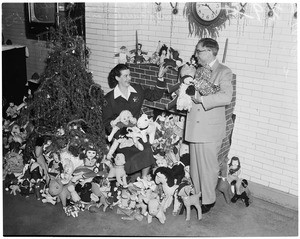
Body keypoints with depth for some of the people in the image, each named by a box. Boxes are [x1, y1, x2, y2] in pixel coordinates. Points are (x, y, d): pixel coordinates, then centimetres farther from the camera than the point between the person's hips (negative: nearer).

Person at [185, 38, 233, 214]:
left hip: (210, 128, -7)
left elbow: (226, 97, -23)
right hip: (195, 127, 7)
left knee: (208, 166, 3)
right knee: (195, 165, 16)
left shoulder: (224, 72, -8)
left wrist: (201, 99, -25)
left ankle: (209, 200, 20)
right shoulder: (198, 71, 15)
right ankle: (196, 195, 31)